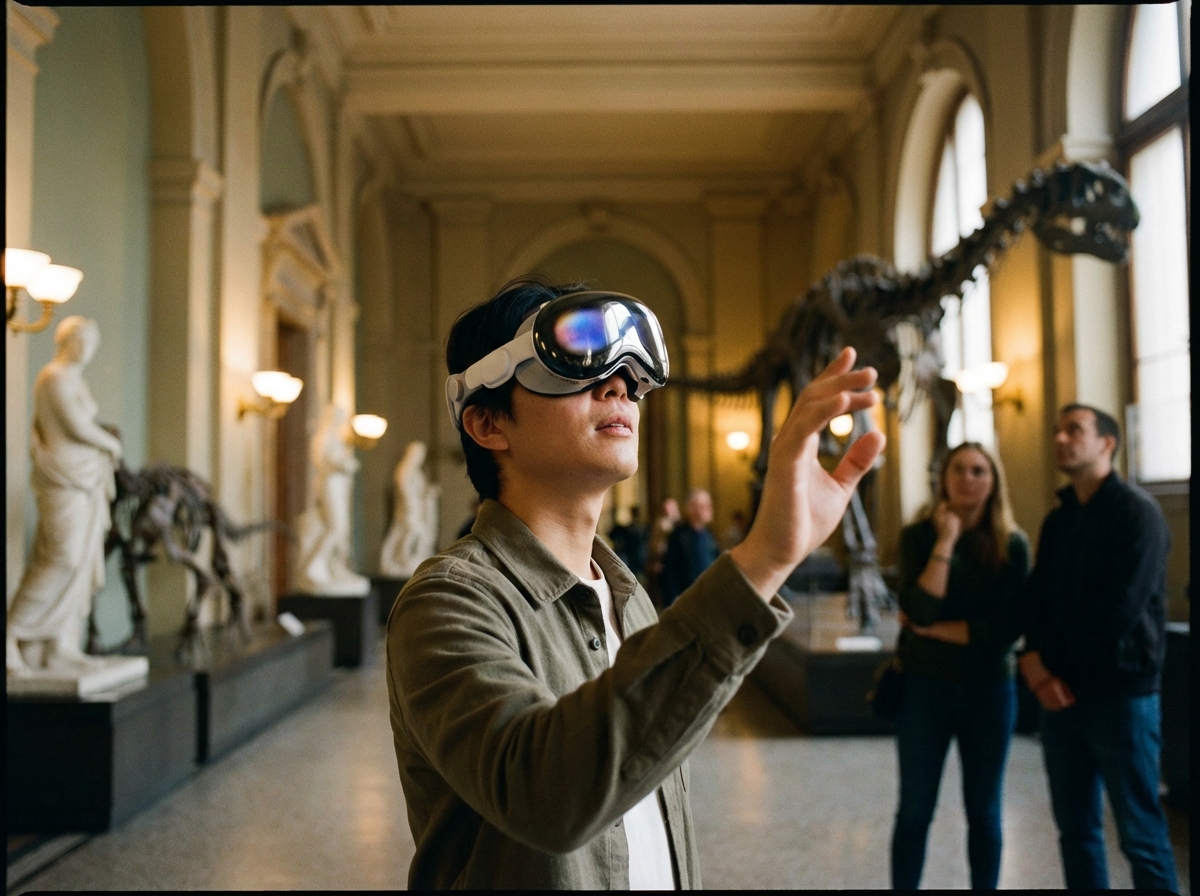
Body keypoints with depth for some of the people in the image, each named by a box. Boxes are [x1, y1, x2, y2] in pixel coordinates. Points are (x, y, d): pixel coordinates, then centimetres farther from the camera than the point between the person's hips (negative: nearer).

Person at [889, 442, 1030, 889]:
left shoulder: (1012, 544, -2)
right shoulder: (919, 536, -4)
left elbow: (1007, 628, -10)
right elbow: (919, 610, -18)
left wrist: (932, 630, -11)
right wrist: (946, 541, -17)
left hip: (990, 690, 1)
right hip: (926, 688, -1)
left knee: (983, 813, 11)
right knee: (915, 810, 7)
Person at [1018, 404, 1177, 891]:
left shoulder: (1136, 512, -7)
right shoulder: (1057, 520, 14)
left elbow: (1121, 609, -15)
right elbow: (1036, 599, 10)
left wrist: (1054, 666, -8)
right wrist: (1036, 661, -8)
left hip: (1120, 693, -6)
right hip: (1062, 693, 6)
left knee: (1140, 834, 0)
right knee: (1075, 828, 11)